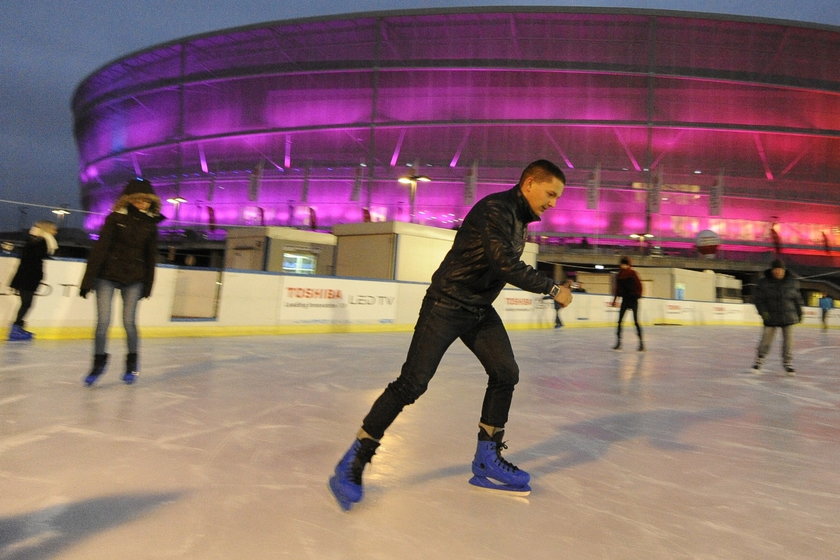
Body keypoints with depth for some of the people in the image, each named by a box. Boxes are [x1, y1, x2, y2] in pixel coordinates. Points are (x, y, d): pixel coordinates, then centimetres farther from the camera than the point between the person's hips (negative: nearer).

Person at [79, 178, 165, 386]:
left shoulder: (150, 225, 2)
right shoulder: (116, 218, -7)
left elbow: (150, 257, 7)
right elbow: (99, 248, -10)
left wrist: (147, 284, 8)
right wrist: (88, 279, -13)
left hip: (133, 280, 2)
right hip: (107, 276, -1)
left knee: (129, 322, 2)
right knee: (103, 321, -3)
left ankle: (132, 363, 20)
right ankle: (99, 362, 16)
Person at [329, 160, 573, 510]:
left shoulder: (520, 219, 13)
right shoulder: (496, 208, -17)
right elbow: (506, 265, -27)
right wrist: (553, 289, -18)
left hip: (480, 310, 10)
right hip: (446, 306, -9)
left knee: (505, 374, 4)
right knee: (412, 383, -11)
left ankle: (486, 460, 18)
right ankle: (354, 461, 1)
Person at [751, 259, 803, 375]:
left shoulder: (792, 282, 0)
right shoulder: (763, 282, -7)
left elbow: (797, 298, 10)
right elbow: (758, 299, -5)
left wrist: (799, 312, 14)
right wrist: (763, 311, -16)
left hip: (788, 317, 2)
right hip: (770, 318, -2)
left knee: (788, 341, 6)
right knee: (765, 341, 2)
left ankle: (788, 364, 22)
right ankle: (758, 362, 19)